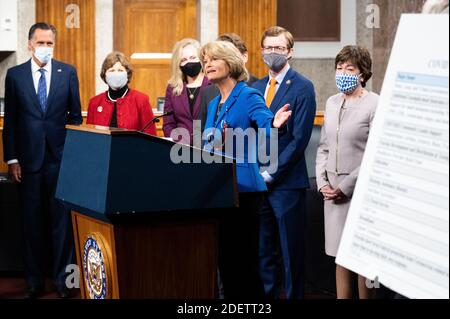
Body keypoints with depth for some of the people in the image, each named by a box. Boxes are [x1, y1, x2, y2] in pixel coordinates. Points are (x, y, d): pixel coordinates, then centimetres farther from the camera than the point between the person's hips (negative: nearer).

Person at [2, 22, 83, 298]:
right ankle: (35, 280, 15)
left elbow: (75, 115, 8)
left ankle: (63, 277, 10)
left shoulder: (68, 72, 4)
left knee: (63, 219, 2)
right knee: (33, 222, 7)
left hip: (61, 157, 0)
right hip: (29, 159, 0)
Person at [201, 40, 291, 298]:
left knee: (243, 259, -4)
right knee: (225, 257, 13)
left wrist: (274, 124, -47)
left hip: (243, 188, -8)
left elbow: (265, 122, -28)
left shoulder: (249, 97, -9)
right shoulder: (213, 104, 15)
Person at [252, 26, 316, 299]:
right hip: (258, 181, 6)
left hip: (286, 182, -6)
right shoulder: (255, 88, 13)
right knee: (264, 250, 12)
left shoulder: (303, 88, -7)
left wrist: (271, 173, -14)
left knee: (291, 252, 2)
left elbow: (300, 138, -12)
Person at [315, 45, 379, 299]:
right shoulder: (332, 103, 13)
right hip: (333, 191, 6)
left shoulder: (375, 104, -7)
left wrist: (347, 187, -12)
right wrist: (322, 183, 4)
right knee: (341, 255, 9)